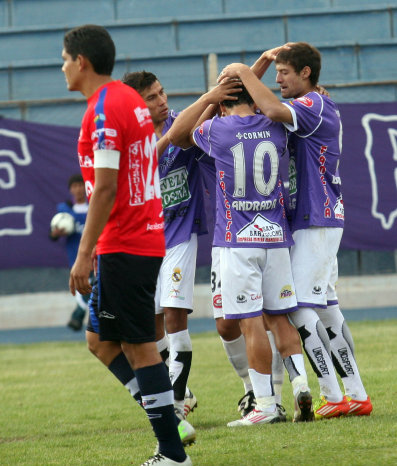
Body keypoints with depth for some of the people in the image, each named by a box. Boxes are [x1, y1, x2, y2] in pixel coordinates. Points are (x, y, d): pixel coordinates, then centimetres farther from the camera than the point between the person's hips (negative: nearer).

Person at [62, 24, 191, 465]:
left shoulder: (104, 109, -15)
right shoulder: (130, 99, 14)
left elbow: (105, 187, -20)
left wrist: (84, 255, -19)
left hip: (122, 246, -9)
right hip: (148, 240, 9)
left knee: (138, 346, -5)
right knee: (104, 342, 14)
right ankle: (169, 425, 12)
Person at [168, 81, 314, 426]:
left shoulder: (216, 130, -4)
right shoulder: (275, 127, 3)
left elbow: (176, 136, 17)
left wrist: (208, 98, 17)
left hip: (238, 240, -4)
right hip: (276, 235, 4)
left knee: (251, 322, -5)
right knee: (279, 317, 13)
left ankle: (266, 404, -6)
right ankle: (300, 382, -1)